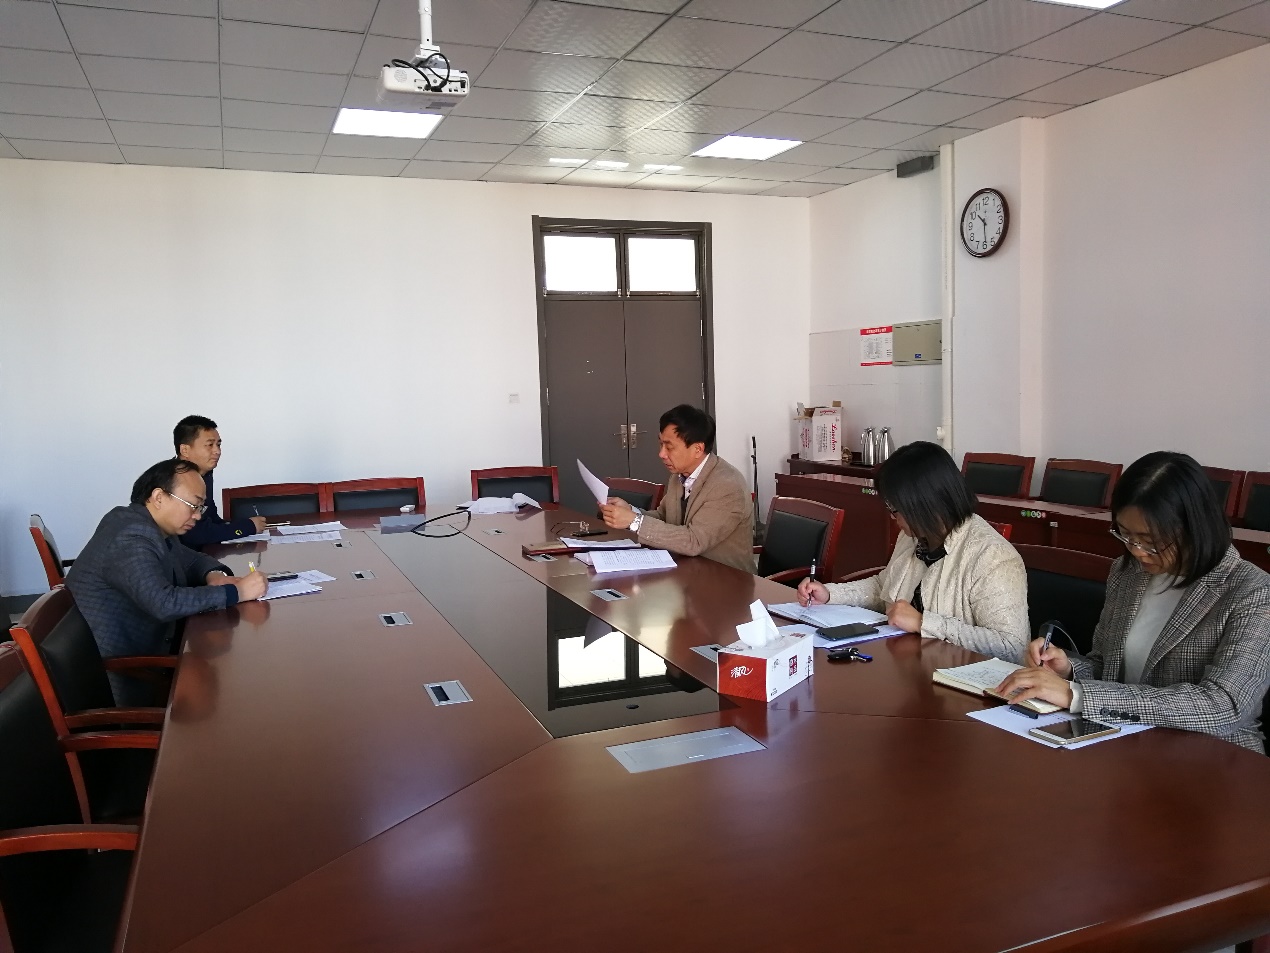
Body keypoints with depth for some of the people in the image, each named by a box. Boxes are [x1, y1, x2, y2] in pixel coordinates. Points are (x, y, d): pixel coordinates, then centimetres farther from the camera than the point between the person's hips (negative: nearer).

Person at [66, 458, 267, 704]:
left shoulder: (148, 526, 5)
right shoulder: (130, 539, -24)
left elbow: (189, 559, 19)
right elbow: (164, 604, -35)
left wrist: (214, 574, -4)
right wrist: (235, 592, -29)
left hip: (140, 651, 9)